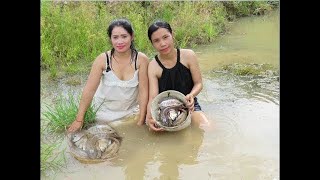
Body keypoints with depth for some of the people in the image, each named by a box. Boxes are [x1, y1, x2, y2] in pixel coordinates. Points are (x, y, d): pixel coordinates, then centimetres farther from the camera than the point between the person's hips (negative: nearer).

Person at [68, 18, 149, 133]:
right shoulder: (102, 59, -16)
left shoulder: (141, 59, -16)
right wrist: (79, 120, -12)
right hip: (104, 114, 0)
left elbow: (143, 91, -14)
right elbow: (89, 89, -14)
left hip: (130, 113, 0)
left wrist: (141, 121, -15)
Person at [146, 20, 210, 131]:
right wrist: (149, 116, -38)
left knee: (206, 128, -23)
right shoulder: (153, 67, -10)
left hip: (189, 105, 1)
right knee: (152, 131, -26)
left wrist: (191, 95, -26)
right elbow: (153, 98, -17)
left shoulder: (188, 55, -9)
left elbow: (198, 83, -3)